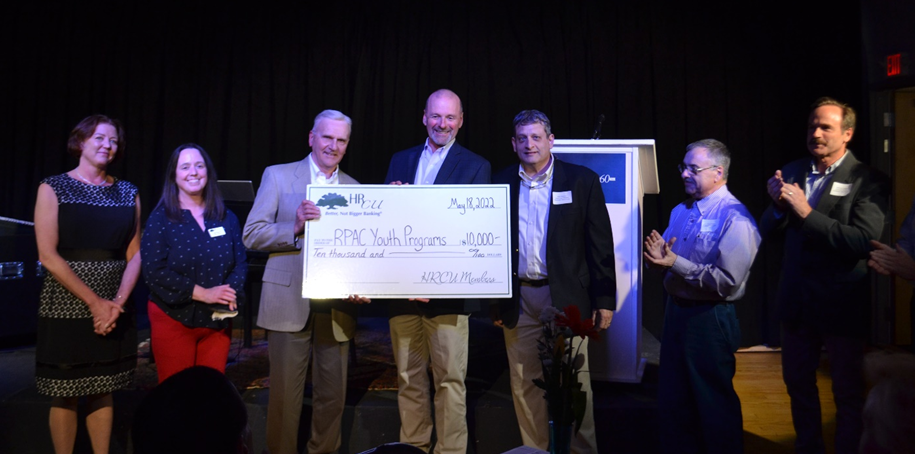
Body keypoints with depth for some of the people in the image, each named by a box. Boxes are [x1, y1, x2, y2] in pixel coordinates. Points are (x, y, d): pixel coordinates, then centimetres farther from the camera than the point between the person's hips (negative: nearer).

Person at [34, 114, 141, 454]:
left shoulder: (128, 193, 8)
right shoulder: (53, 188, -2)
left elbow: (134, 254, 5)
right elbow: (48, 255, -9)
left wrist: (117, 302, -9)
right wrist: (94, 302, -14)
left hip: (115, 310, 3)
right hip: (67, 308, -3)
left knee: (103, 392, 11)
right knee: (65, 395, 6)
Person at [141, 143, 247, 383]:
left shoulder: (226, 218, 7)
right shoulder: (160, 219, -3)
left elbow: (240, 262, 6)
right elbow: (153, 271, -10)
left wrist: (231, 292, -14)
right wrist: (202, 293, -18)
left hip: (218, 322, 3)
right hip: (173, 320, -3)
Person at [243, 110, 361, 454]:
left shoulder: (355, 188, 10)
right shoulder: (278, 176, 1)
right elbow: (252, 235, -5)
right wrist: (295, 228, -22)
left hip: (337, 306, 3)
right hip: (290, 301, -3)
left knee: (333, 395, 12)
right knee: (285, 394, 5)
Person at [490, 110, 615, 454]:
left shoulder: (582, 181, 0)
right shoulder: (501, 183, 7)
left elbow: (600, 244, 0)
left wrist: (604, 299, -3)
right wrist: (494, 302, 6)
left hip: (566, 298, -2)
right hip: (519, 302, 3)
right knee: (523, 385, 10)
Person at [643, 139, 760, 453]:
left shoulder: (735, 218, -16)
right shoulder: (681, 212, 9)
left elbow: (727, 282, -24)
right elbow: (665, 262, 11)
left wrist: (675, 263, -22)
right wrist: (657, 256, -12)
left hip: (710, 319, -8)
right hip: (676, 310, 8)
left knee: (715, 404, 9)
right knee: (672, 400, 18)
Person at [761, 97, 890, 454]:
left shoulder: (868, 181, -12)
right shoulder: (792, 172, 2)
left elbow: (864, 241, -25)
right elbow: (767, 231, 1)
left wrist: (806, 212, -27)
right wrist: (778, 205, -18)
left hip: (841, 304, -5)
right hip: (796, 300, 5)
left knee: (847, 392, 12)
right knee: (797, 382, 20)